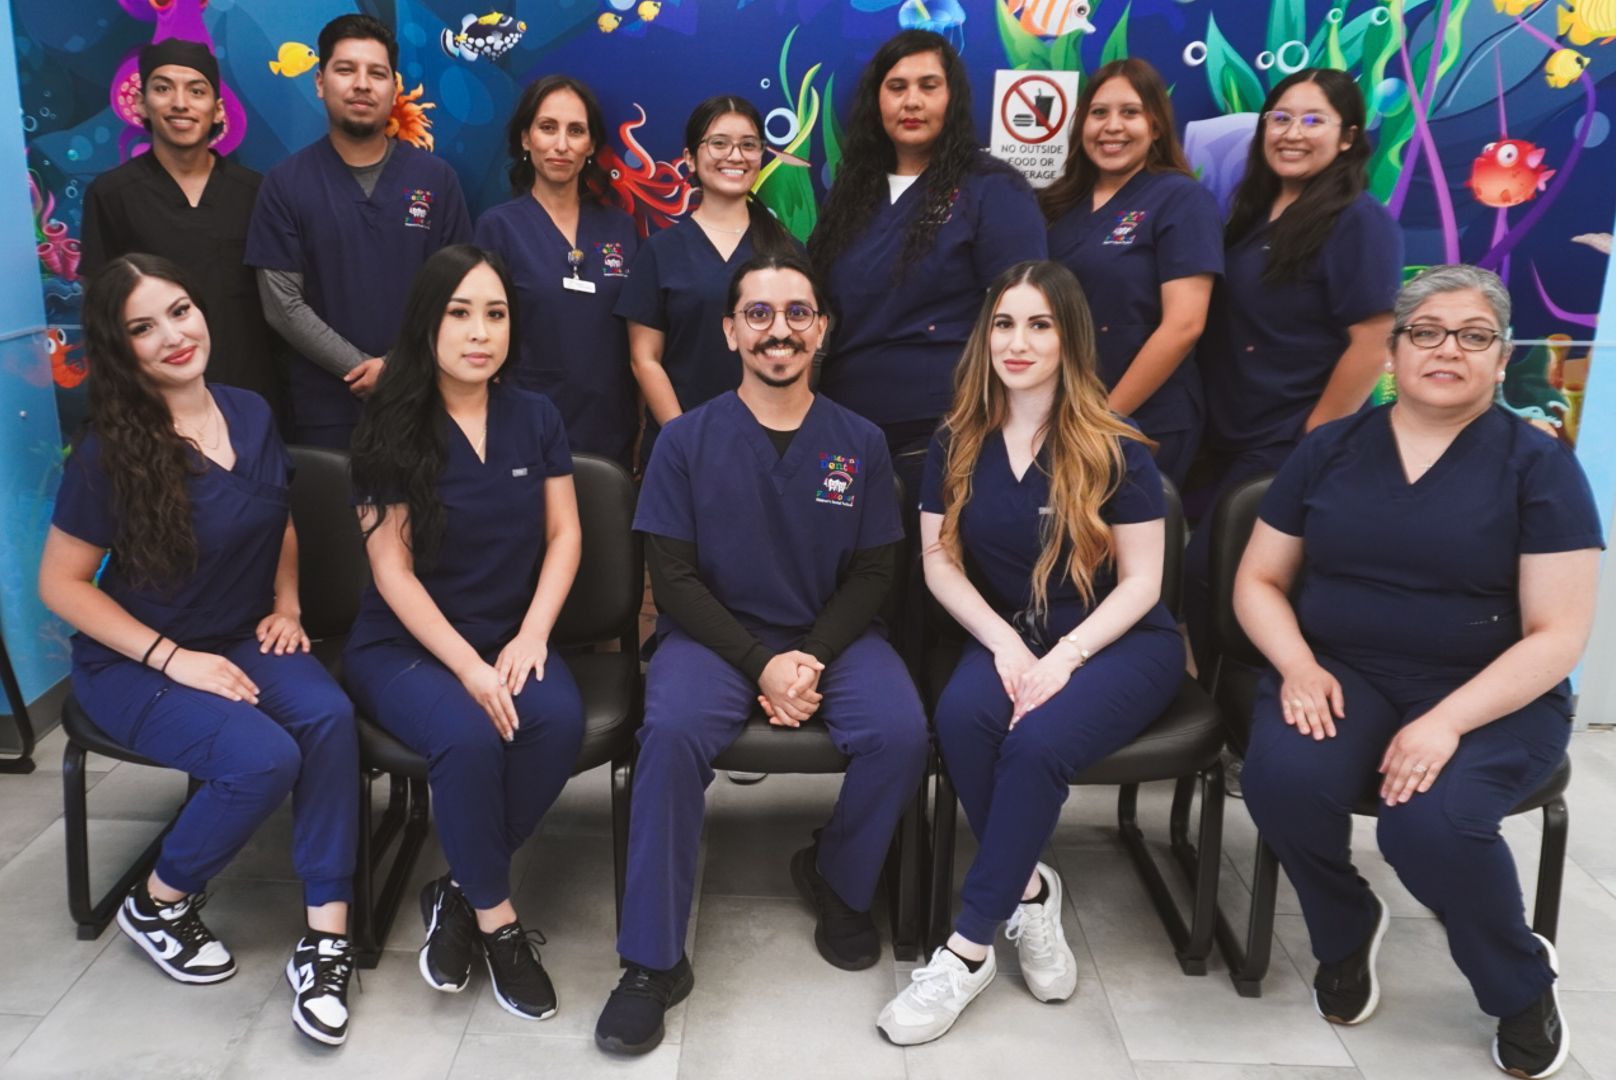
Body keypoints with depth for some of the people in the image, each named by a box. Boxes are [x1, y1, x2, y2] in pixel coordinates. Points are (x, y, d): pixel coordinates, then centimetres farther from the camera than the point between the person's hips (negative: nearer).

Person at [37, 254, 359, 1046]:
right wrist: (172, 658, -18)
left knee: (329, 717, -27)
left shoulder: (251, 415, 2)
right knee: (264, 756, -29)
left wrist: (286, 606, 1)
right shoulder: (111, 451, -13)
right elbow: (61, 583, -10)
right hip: (134, 663, -4)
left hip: (244, 640, 4)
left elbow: (281, 525, 18)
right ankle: (157, 904, 1)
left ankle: (325, 937, -19)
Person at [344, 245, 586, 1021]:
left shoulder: (535, 417, 5)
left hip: (510, 638, 3)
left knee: (559, 719, -29)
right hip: (405, 645, -3)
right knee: (469, 736, -34)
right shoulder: (391, 429, -6)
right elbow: (392, 570, -9)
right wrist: (467, 666, -20)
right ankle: (497, 920, -10)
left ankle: (459, 893, -8)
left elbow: (564, 536, 4)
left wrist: (530, 637, -12)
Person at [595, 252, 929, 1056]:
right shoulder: (687, 440, -3)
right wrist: (762, 664, -16)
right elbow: (674, 576, -5)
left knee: (900, 732, -26)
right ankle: (653, 961, -16)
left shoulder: (859, 442, 2)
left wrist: (812, 658, -13)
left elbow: (873, 572, 4)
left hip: (831, 635, 2)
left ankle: (837, 879, 7)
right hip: (716, 635, -1)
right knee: (672, 729, -31)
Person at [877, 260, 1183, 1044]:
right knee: (959, 714, -31)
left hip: (1121, 643, -3)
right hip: (1009, 635, 3)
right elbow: (938, 560, 1)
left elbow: (1141, 582, -8)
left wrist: (1062, 659, -22)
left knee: (1038, 741, -32)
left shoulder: (1115, 449, -8)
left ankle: (968, 950, -18)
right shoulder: (957, 443, 3)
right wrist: (1005, 644, -15)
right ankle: (1029, 891, -9)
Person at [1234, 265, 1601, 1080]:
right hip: (1344, 674, 2)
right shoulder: (1329, 450, 7)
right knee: (1282, 779, -30)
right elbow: (1258, 581, 9)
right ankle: (1345, 932, 6)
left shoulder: (1538, 465, -2)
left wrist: (1447, 721, -22)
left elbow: (1558, 635, -7)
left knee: (1430, 822, -32)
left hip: (1491, 698, -2)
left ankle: (1522, 982, 5)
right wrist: (1299, 668, -12)